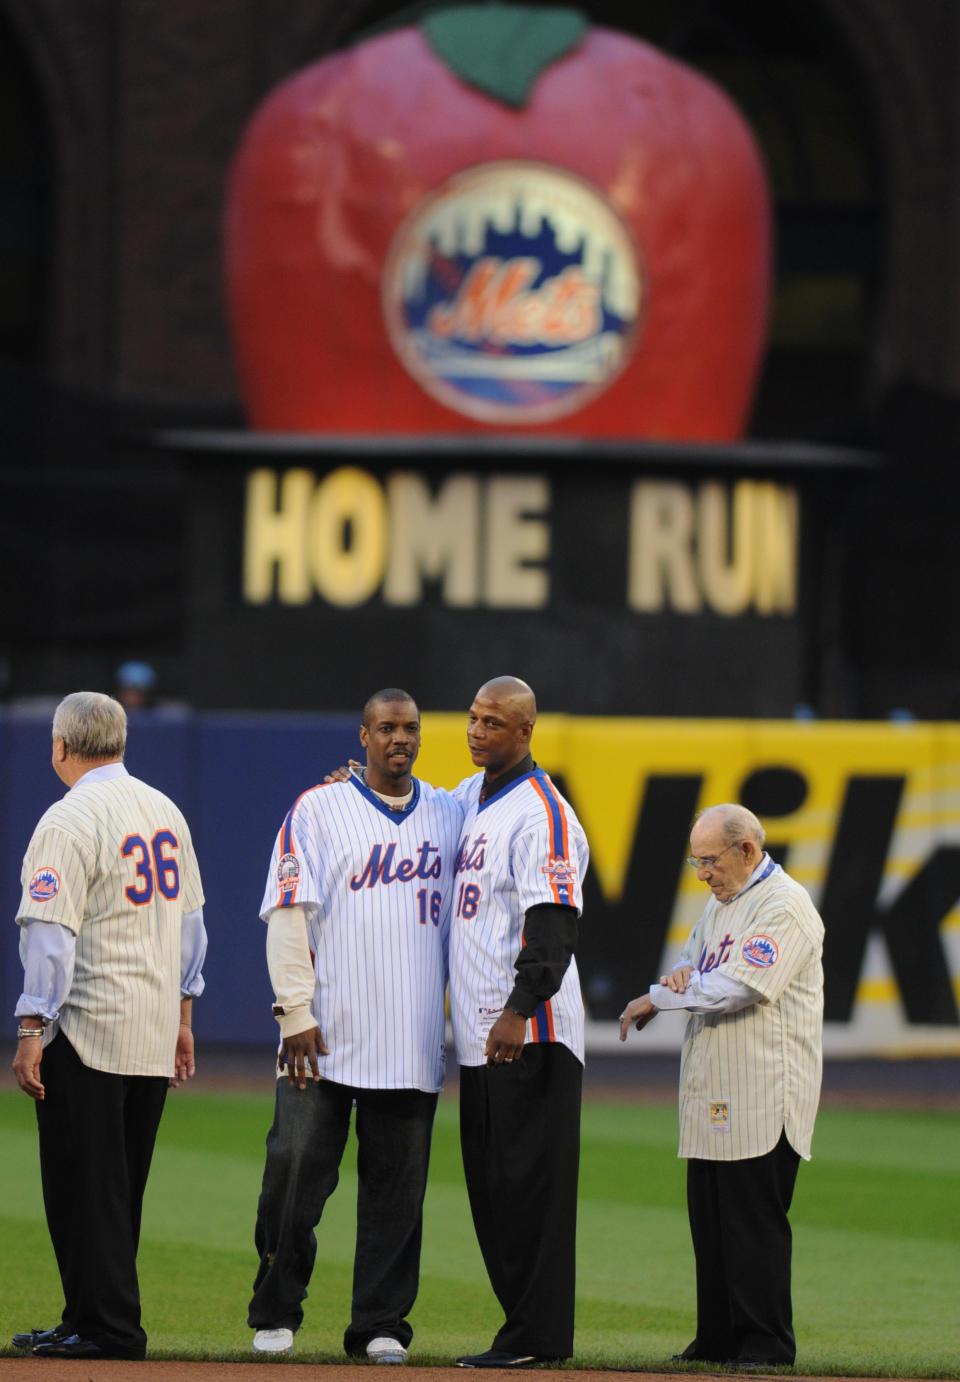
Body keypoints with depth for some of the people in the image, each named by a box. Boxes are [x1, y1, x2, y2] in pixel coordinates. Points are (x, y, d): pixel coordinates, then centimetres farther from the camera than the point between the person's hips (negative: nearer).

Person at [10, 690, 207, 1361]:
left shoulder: (69, 821, -13)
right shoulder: (166, 811, 11)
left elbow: (52, 935, -19)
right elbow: (192, 923, 16)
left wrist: (31, 1032, -17)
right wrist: (182, 1017, 21)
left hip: (87, 1030, -8)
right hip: (155, 1032, 8)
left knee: (82, 1183, -3)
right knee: (122, 1189, 13)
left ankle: (108, 1324, -4)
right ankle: (93, 1319, 18)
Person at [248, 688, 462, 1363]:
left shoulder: (448, 814, 13)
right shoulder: (319, 810, 1)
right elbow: (289, 913, -4)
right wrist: (296, 1010, -12)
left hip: (413, 1043, 3)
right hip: (325, 1032, -3)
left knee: (398, 1182, 2)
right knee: (296, 1167, -6)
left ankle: (381, 1322, 9)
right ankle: (276, 1313, 7)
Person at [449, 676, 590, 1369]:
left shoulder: (542, 814, -12)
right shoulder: (469, 797, 16)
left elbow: (554, 926, -20)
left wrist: (520, 1011, -28)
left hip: (530, 1033, -9)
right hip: (479, 1034, 9)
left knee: (530, 1179, -9)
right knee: (490, 1182, 10)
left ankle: (538, 1334, -8)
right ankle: (524, 1326, 14)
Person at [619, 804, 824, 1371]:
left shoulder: (784, 906, -12)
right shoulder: (720, 903, 19)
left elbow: (741, 987, -21)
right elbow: (696, 966, 26)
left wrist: (659, 998, -12)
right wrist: (681, 977, 0)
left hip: (763, 1098, -9)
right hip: (712, 1096, 9)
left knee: (755, 1219, -8)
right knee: (709, 1217, 9)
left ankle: (765, 1342, -4)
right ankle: (718, 1339, 15)